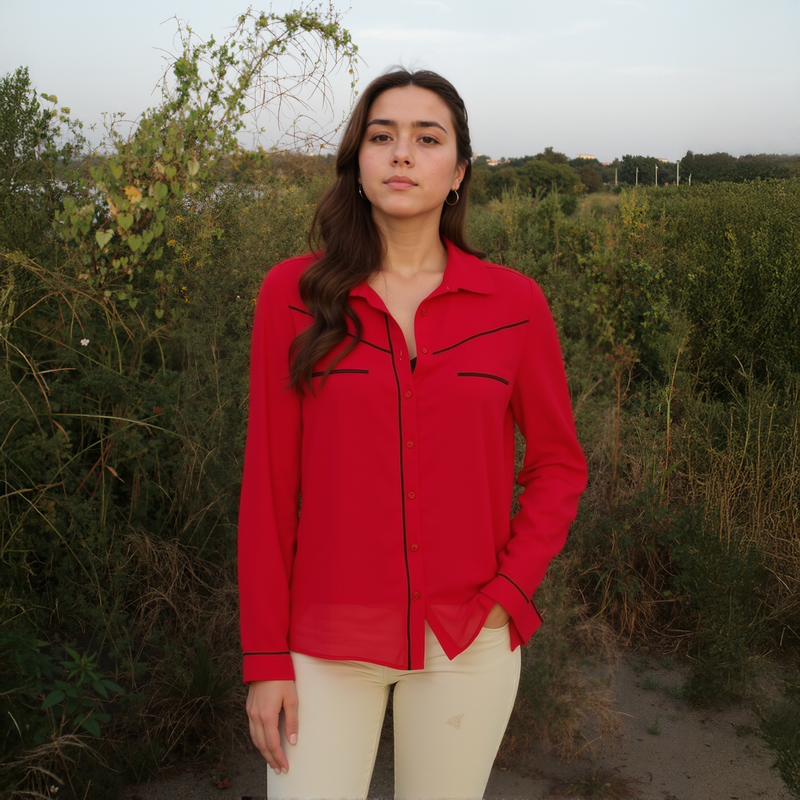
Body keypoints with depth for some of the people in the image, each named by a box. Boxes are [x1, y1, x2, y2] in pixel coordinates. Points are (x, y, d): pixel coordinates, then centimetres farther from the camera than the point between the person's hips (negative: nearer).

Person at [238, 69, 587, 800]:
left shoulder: (513, 303, -5)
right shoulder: (294, 295, -6)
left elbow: (558, 463, 6)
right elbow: (269, 480, -4)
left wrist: (509, 591, -8)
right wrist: (265, 657, -4)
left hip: (466, 634, 1)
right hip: (330, 635, 0)